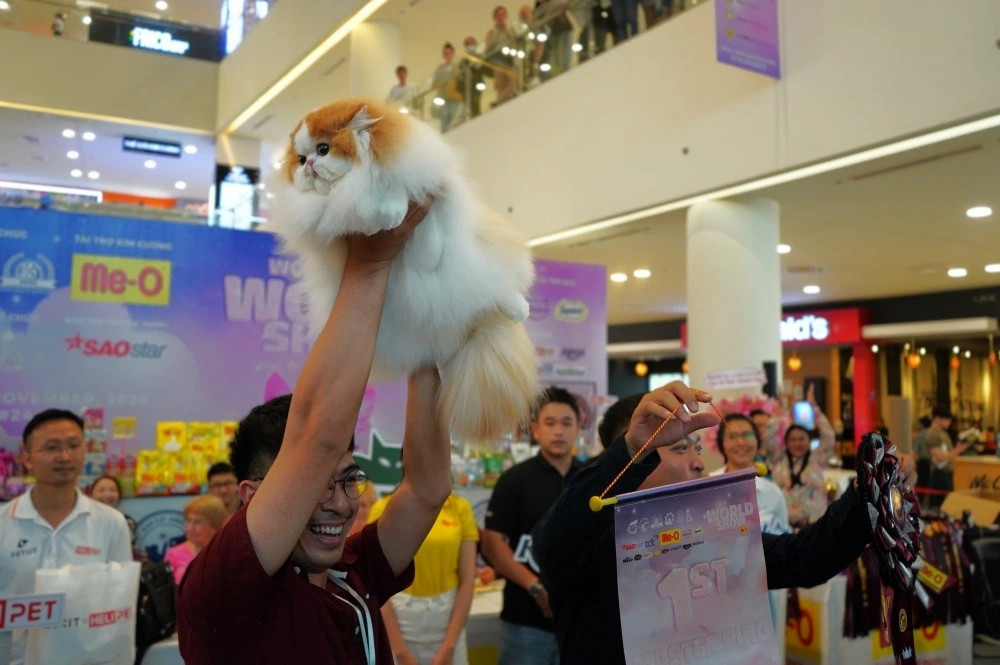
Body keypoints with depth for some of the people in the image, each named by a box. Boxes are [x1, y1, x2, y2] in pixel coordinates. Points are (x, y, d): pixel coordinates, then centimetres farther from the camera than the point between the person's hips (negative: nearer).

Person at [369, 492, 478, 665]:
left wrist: (448, 647, -5)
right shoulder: (384, 509, -5)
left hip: (449, 613, 1)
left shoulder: (460, 507, -1)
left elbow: (467, 580, -1)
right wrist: (400, 650, -8)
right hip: (398, 615, -1)